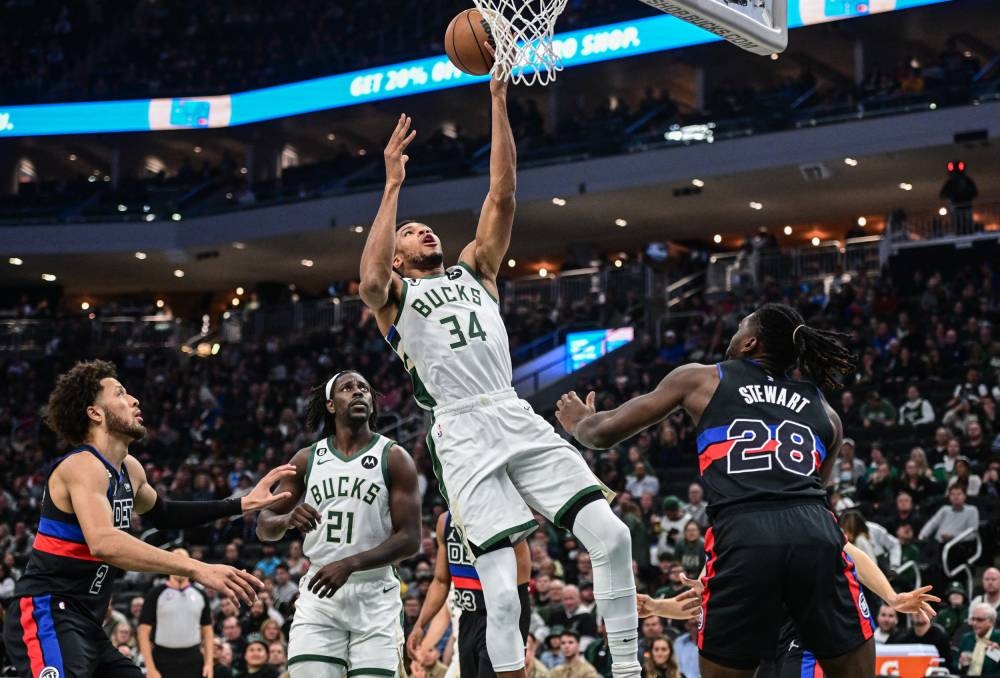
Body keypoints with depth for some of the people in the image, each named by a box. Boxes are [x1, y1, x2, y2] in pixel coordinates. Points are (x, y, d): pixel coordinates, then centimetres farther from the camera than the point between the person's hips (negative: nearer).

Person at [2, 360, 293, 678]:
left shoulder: (130, 470, 15)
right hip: (46, 616, -11)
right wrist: (196, 569, -40)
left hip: (86, 623, 11)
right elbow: (103, 543, -34)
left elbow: (161, 513, 38)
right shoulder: (83, 466, -15)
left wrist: (241, 504, 28)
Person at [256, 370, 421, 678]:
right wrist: (288, 519, -13)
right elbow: (264, 528, 11)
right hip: (318, 593, 2)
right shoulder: (307, 459, 8)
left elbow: (410, 539, -7)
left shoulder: (394, 458, -1)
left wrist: (350, 564, -20)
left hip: (374, 596, -2)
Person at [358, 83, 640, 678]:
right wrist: (394, 185, -11)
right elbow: (370, 280, -14)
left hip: (519, 420, 4)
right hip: (463, 434, -4)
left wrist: (499, 102, 6)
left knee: (611, 536, -11)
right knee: (502, 593, -12)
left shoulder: (475, 269, 24)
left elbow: (503, 194, 13)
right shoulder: (393, 295, 12)